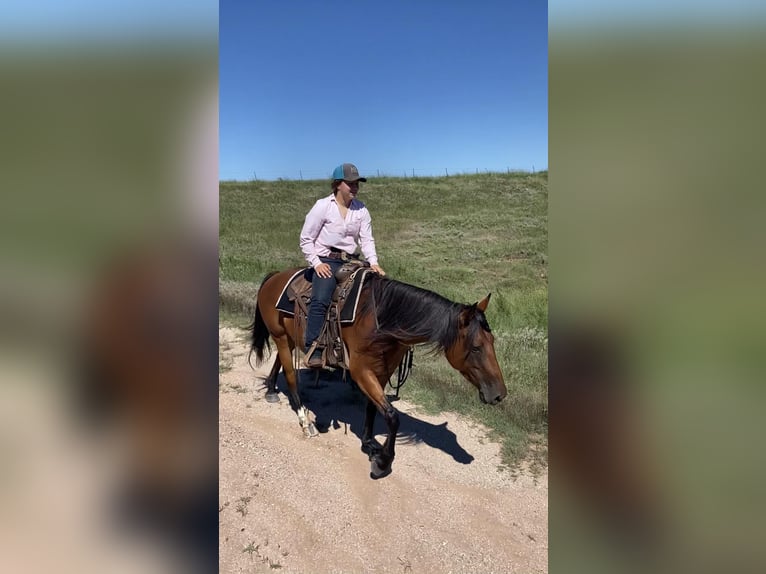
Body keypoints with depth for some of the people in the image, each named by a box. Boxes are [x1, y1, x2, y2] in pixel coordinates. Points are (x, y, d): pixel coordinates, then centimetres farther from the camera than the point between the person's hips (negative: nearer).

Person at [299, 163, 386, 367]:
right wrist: (316, 263, -13)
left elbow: (366, 239, 4)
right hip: (326, 261, -5)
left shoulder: (361, 209, 7)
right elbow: (306, 239, -2)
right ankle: (313, 352, -24)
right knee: (320, 300, -28)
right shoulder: (323, 206, -4)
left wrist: (373, 262, -13)